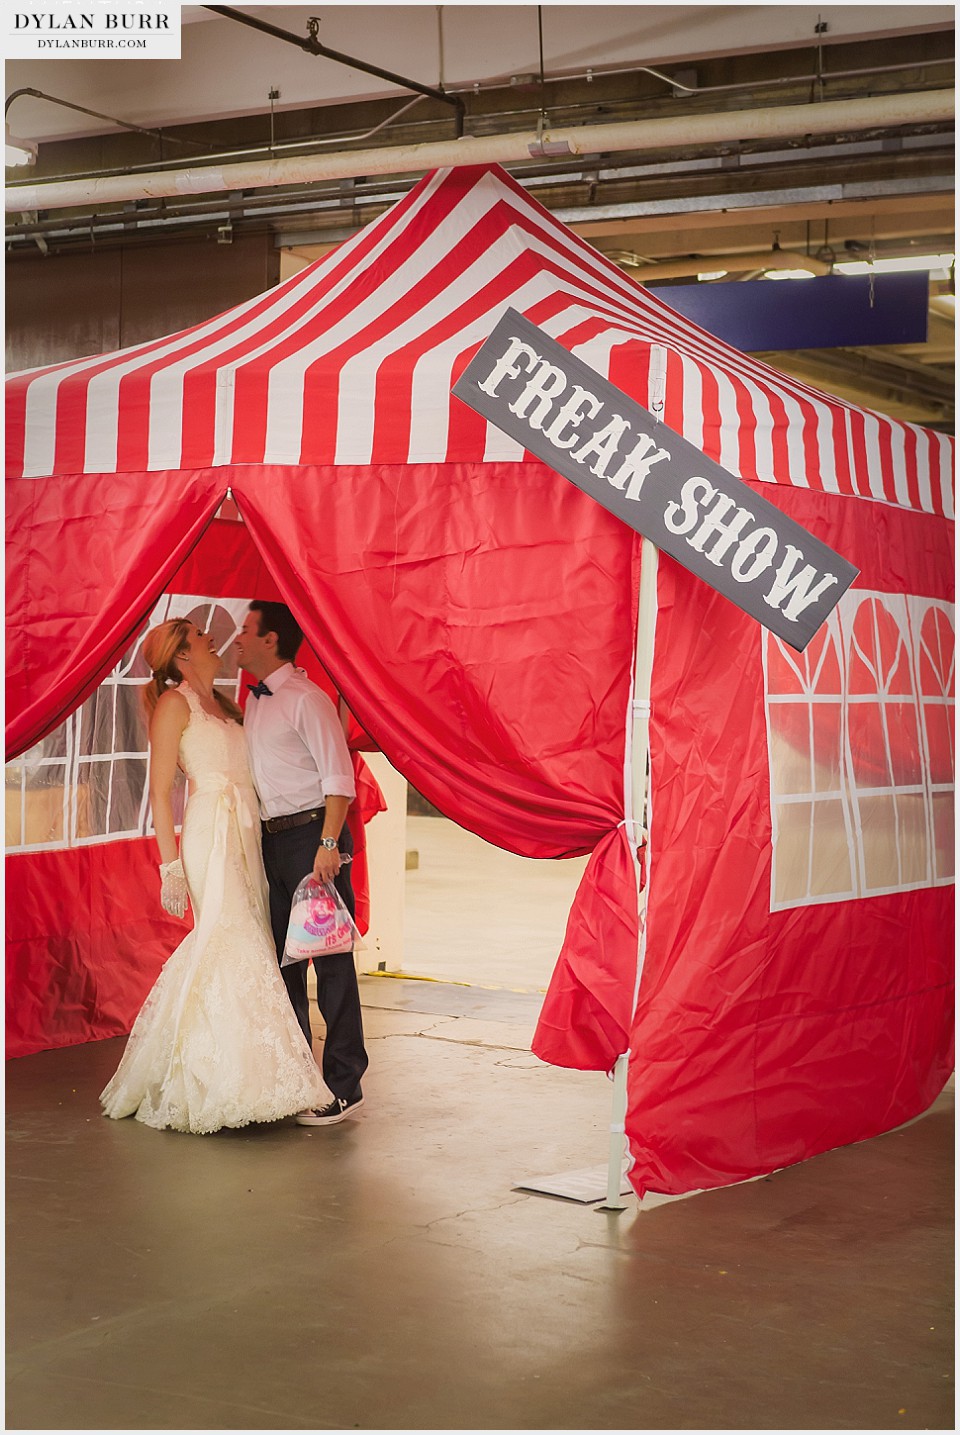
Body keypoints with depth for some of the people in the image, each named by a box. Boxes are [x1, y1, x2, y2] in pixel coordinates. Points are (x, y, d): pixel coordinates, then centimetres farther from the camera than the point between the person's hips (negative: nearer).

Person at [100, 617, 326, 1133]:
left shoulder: (222, 703, 20)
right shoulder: (175, 703, -3)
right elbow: (160, 790, -7)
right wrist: (171, 865, -12)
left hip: (246, 834, 8)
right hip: (210, 833, -8)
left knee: (245, 944, 3)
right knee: (228, 942, -14)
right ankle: (220, 1081, -10)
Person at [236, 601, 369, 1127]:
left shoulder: (306, 699, -11)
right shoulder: (254, 701, 15)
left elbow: (338, 777, -15)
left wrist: (328, 844, -22)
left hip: (312, 836, -9)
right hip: (272, 839, 9)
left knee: (331, 960, -4)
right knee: (281, 957, 14)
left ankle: (343, 1086, 1)